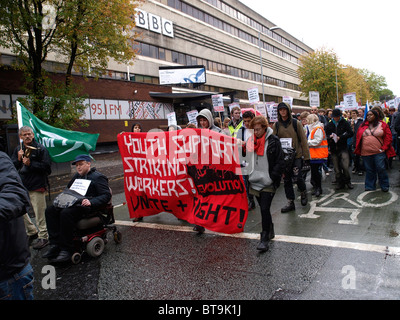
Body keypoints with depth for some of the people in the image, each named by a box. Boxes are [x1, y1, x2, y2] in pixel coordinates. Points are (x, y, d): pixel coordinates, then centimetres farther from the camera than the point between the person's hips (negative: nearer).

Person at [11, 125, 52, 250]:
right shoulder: (18, 149, 12)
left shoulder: (40, 149, -6)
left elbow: (47, 167, -12)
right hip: (22, 185, 7)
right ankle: (32, 230, 33)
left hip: (37, 186, -7)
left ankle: (43, 237, 7)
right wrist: (18, 159, -9)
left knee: (39, 213, -3)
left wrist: (30, 164, -19)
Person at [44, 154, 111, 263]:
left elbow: (107, 195, -10)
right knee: (50, 210, -13)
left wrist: (91, 202, -25)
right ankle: (55, 245, -17)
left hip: (86, 206, -8)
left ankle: (66, 249, -27)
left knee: (66, 213, -34)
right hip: (73, 204, 9)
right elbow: (68, 189, 38)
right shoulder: (77, 176, 25)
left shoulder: (98, 177, 0)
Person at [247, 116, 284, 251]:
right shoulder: (251, 140, 8)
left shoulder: (273, 141, -7)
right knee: (263, 209, 16)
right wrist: (248, 174, 6)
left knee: (265, 209, -9)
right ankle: (270, 231, 34)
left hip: (268, 183, -5)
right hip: (255, 182, 6)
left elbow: (280, 162, -7)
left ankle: (265, 238, 0)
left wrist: (272, 178, -14)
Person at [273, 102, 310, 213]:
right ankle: (290, 203, 19)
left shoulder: (296, 123, -2)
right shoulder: (276, 125, 5)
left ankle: (303, 193, 21)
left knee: (297, 177, -11)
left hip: (296, 155, -3)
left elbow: (303, 140, -1)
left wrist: (306, 156, -5)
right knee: (286, 180, 7)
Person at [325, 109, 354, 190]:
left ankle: (347, 181, 11)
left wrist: (340, 137, -14)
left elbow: (350, 133, -4)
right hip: (333, 149, 3)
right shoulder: (329, 125, 11)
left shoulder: (345, 123, 2)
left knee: (345, 166, -11)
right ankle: (340, 183, 18)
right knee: (337, 168, 6)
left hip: (343, 148, -3)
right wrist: (330, 137, -8)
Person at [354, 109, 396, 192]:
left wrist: (384, 148, -5)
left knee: (381, 169, -2)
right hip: (366, 153, 3)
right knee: (369, 170, 9)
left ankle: (384, 186, 13)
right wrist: (358, 149, 4)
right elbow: (358, 137, 13)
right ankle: (370, 186, 21)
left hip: (379, 152, -2)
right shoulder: (363, 125, 10)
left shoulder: (382, 124, 3)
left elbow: (388, 136, 2)